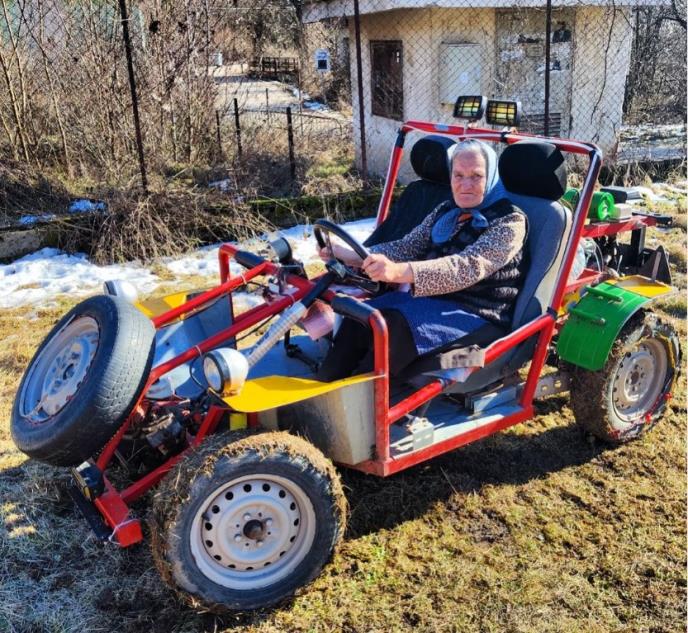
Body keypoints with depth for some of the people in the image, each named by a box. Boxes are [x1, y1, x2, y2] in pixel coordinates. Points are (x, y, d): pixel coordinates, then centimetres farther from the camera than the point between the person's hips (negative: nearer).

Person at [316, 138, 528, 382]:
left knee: (397, 327, -32)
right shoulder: (446, 211, 15)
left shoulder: (510, 221, -7)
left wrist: (399, 271, -38)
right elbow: (406, 247, 12)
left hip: (477, 316, -6)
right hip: (430, 298, 6)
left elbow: (469, 266, -23)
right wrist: (348, 255, -4)